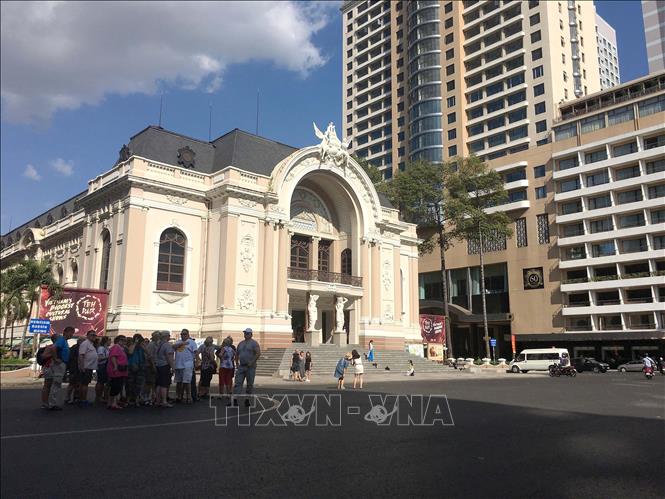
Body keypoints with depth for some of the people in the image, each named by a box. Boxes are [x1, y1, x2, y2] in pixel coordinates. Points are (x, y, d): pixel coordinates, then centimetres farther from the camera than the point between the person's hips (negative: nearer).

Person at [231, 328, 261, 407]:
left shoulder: (254, 343, -3)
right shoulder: (241, 343, 16)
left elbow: (258, 353, -13)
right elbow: (237, 354, 23)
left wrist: (252, 362, -18)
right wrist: (237, 362, 9)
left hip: (250, 367, -5)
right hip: (241, 366, 5)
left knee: (250, 384, 2)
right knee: (238, 383, -5)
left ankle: (247, 400, 12)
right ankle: (235, 399, -8)